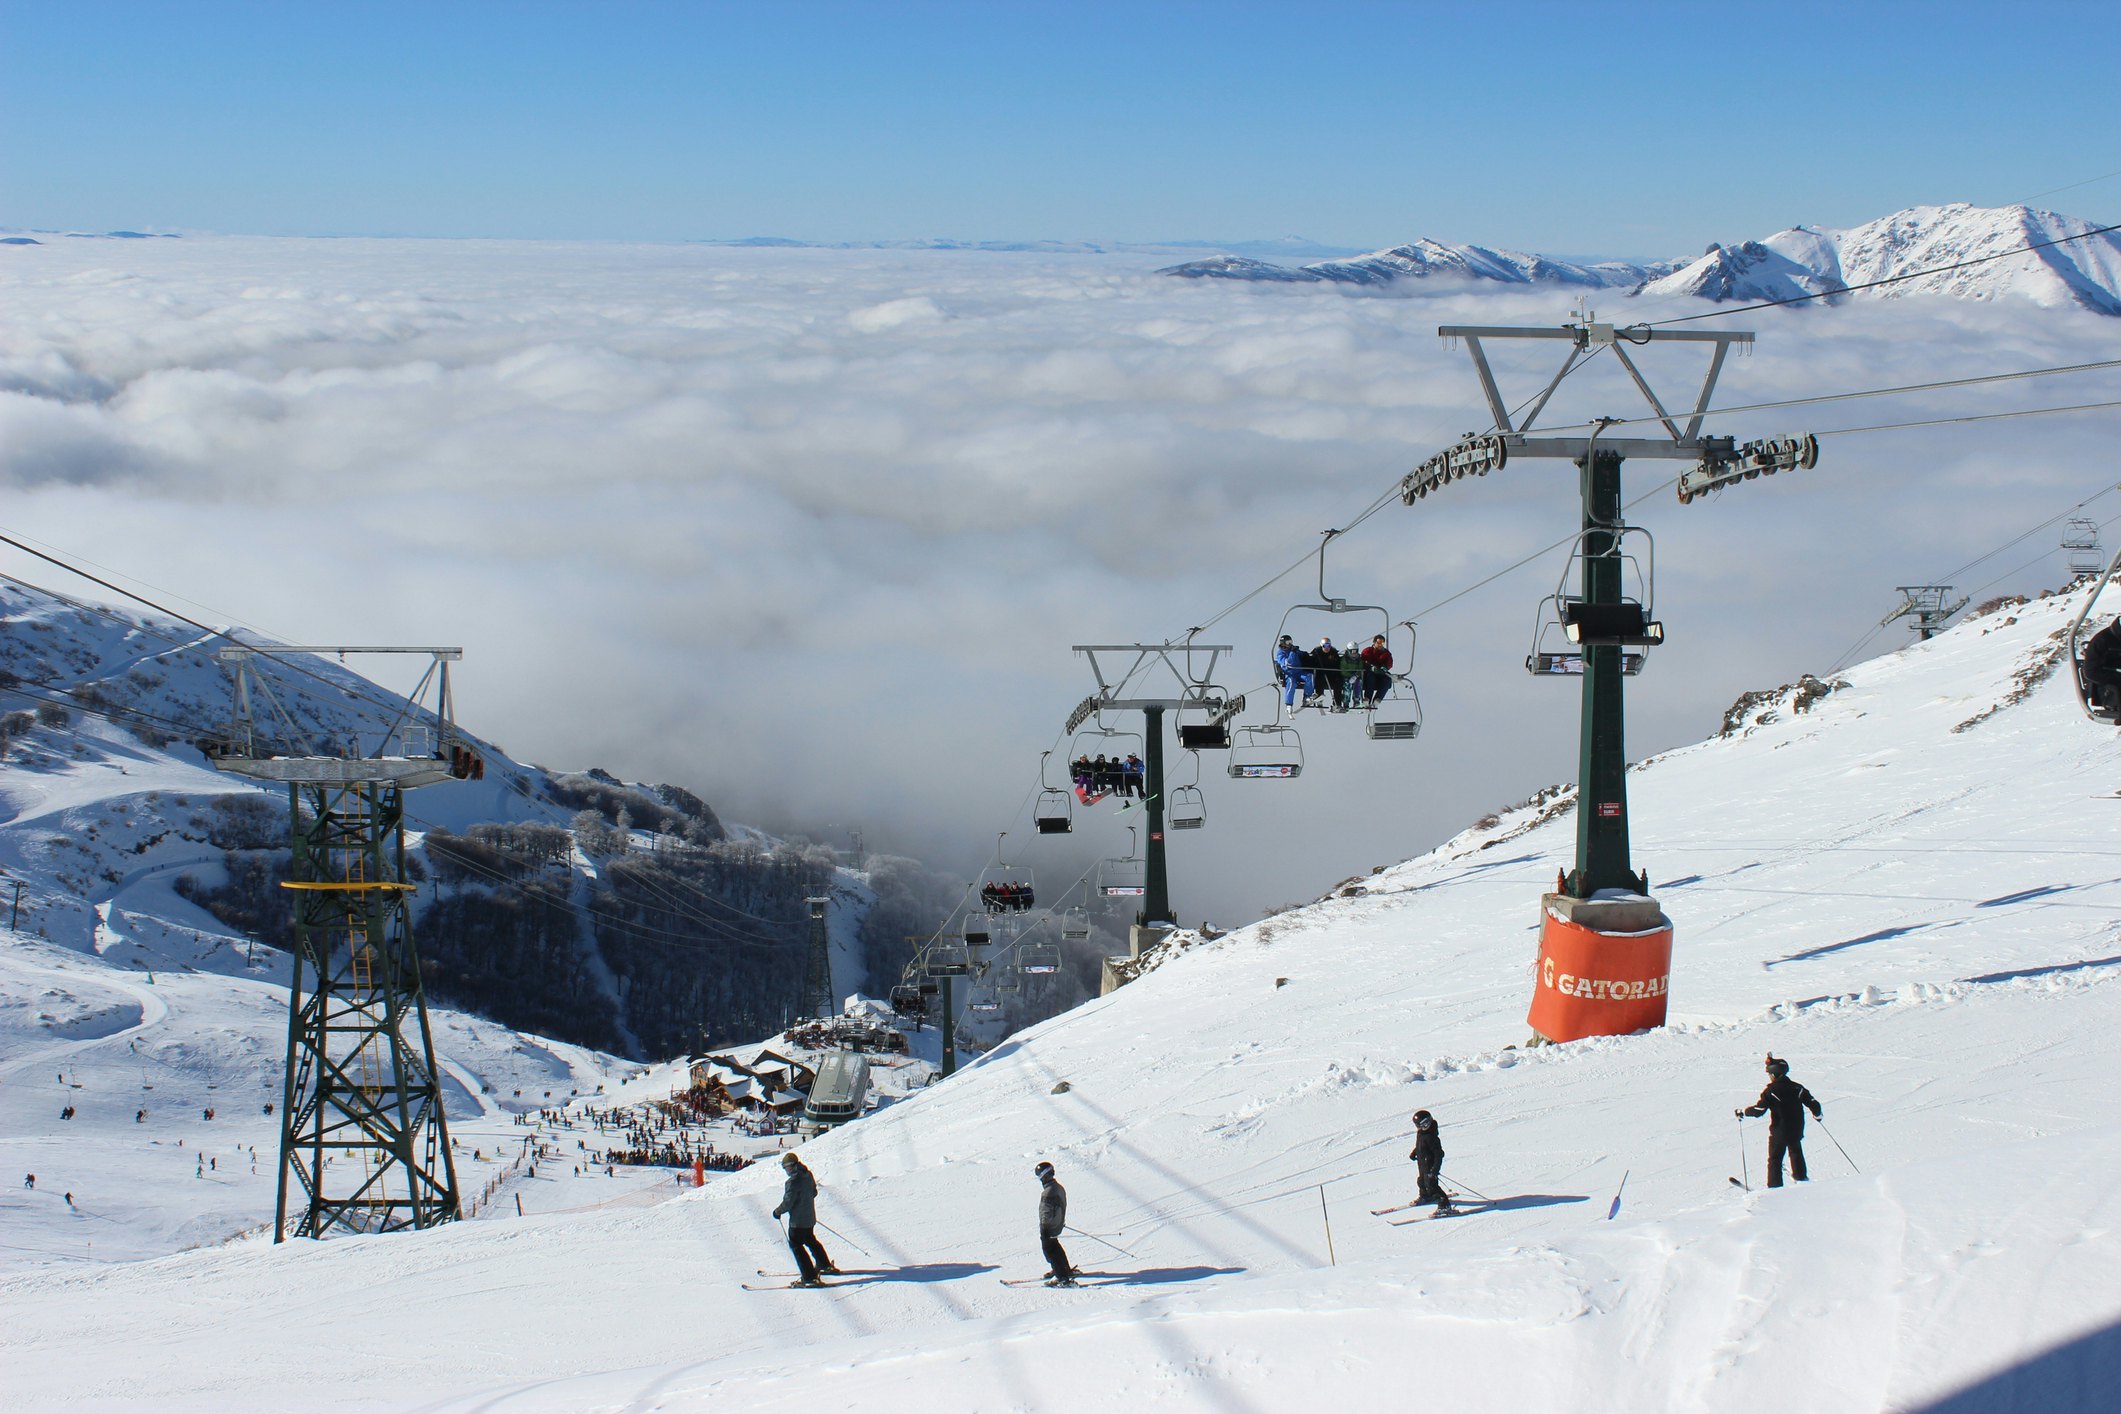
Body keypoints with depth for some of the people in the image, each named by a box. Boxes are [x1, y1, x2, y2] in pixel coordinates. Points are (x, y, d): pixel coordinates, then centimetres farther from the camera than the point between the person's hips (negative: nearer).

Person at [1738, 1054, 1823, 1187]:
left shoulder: (1770, 1091, -16)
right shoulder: (1797, 1088, -2)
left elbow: (1759, 1109, -17)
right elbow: (1813, 1103, 3)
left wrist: (1743, 1112, -1)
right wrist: (1818, 1114, 24)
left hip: (1779, 1132, -5)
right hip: (1797, 1130, 5)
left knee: (1775, 1158, 6)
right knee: (1796, 1152, 30)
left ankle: (1775, 1186, 1)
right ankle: (1801, 1177, 45)